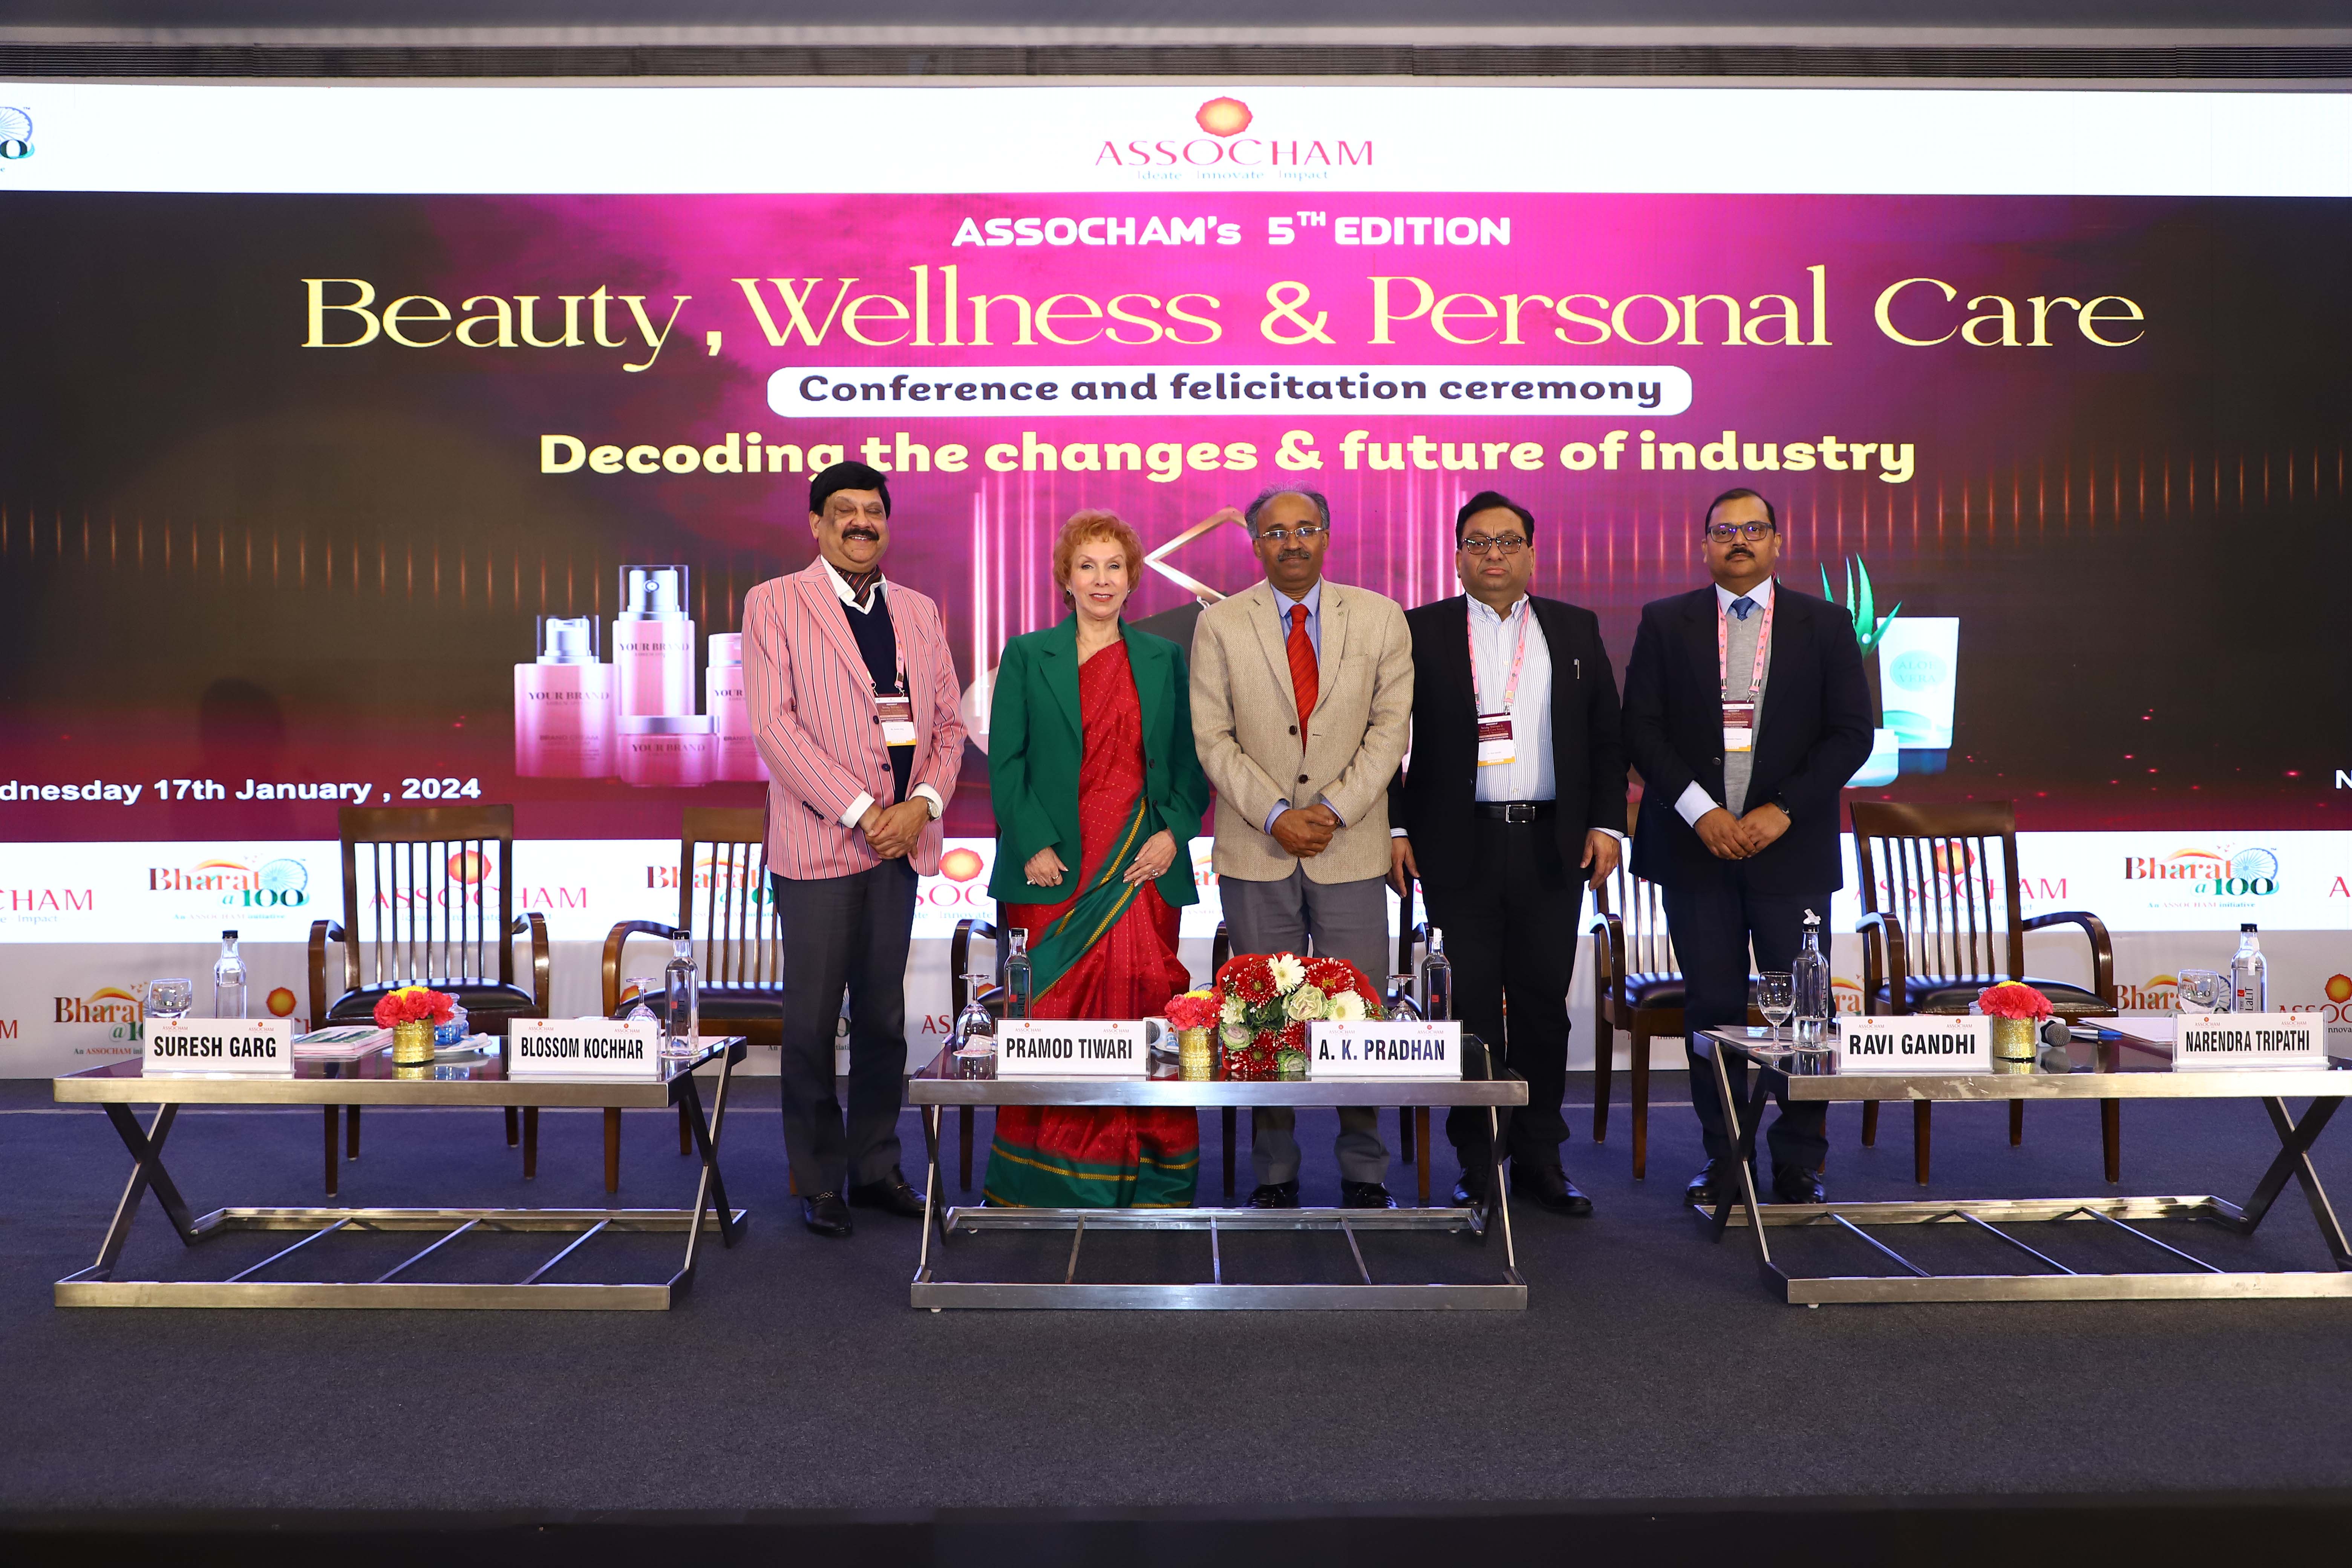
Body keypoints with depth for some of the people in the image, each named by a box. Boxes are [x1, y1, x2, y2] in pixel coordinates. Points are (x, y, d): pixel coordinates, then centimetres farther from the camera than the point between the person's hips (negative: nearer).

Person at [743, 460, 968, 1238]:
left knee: (884, 1017, 12)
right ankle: (819, 1180, 17)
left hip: (899, 843, 4)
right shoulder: (773, 603, -1)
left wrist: (921, 805, -6)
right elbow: (774, 723, -10)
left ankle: (877, 1167, 24)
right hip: (819, 844, -4)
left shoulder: (919, 611, 14)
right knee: (813, 1021, 3)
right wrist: (861, 811, -15)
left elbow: (948, 722, 13)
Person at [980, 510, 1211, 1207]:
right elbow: (1006, 761, 2)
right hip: (1053, 868, -1)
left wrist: (1174, 834, -3)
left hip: (1142, 865, 1)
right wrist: (1033, 846, -8)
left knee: (1145, 999, -2)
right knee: (1052, 1010, -2)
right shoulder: (1027, 657, 7)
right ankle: (1050, 1171, 11)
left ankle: (1150, 1164, 10)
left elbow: (1192, 759, 11)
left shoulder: (1165, 659, 12)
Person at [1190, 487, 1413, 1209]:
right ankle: (1274, 1174, 18)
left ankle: (1364, 1175, 17)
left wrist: (1334, 809, -9)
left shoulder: (1380, 619, 6)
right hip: (1256, 852, 0)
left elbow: (1391, 726, 2)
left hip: (1352, 849, 0)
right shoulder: (1219, 624, 4)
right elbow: (1213, 737, 0)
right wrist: (1274, 815, -11)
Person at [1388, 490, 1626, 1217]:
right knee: (1471, 1007, 1)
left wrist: (1606, 824, 2)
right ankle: (1477, 1165, 13)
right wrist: (1394, 827, -6)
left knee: (1544, 1002, 7)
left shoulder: (1576, 629, 12)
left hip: (1553, 846, 2)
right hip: (1458, 848, -2)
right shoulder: (1421, 631, 4)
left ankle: (1539, 1158, 20)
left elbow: (1607, 735, 12)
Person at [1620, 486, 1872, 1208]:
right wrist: (1700, 811, -10)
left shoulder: (1825, 625, 7)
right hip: (1694, 844, 0)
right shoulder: (1665, 622, 7)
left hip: (1791, 845, 0)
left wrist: (1782, 810, -9)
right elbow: (1642, 728, 1)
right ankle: (1723, 1157, 17)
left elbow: (1851, 733, 2)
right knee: (1713, 1006, 5)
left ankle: (1799, 1162, 17)